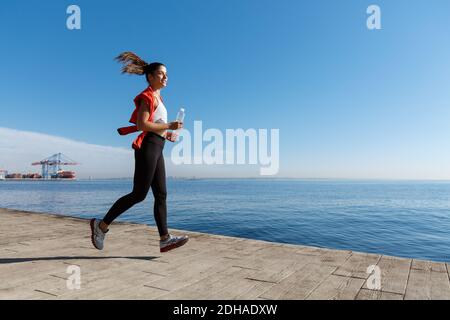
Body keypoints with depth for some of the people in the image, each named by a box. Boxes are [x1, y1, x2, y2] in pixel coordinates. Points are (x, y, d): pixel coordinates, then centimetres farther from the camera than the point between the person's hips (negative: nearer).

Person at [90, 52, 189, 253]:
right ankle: (101, 225, 8)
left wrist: (166, 134, 12)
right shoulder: (148, 96, -7)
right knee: (139, 194, -7)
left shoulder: (157, 96, 22)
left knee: (161, 194, 4)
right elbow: (141, 125, -17)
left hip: (156, 149, 10)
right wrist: (169, 126, -16)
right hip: (147, 147, -10)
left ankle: (165, 239, 6)